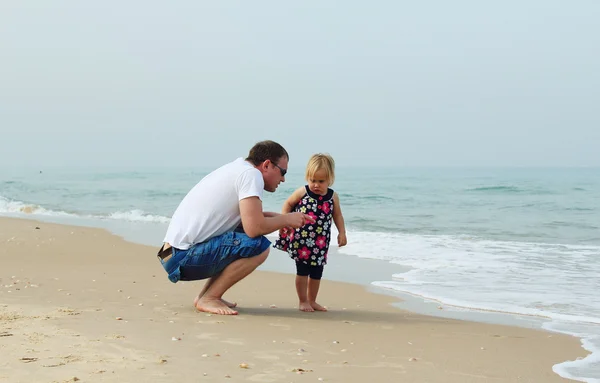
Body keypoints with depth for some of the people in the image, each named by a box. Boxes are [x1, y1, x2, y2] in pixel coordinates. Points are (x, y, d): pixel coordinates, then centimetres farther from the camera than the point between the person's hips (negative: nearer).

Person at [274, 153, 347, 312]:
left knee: (316, 272, 12)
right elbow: (288, 204, 5)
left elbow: (337, 215, 12)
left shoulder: (333, 197, 0)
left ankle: (312, 301, 27)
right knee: (302, 270, 0)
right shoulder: (302, 192, -6)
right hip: (301, 239, -3)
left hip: (321, 242, 3)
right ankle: (303, 301, 12)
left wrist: (342, 233, 4)